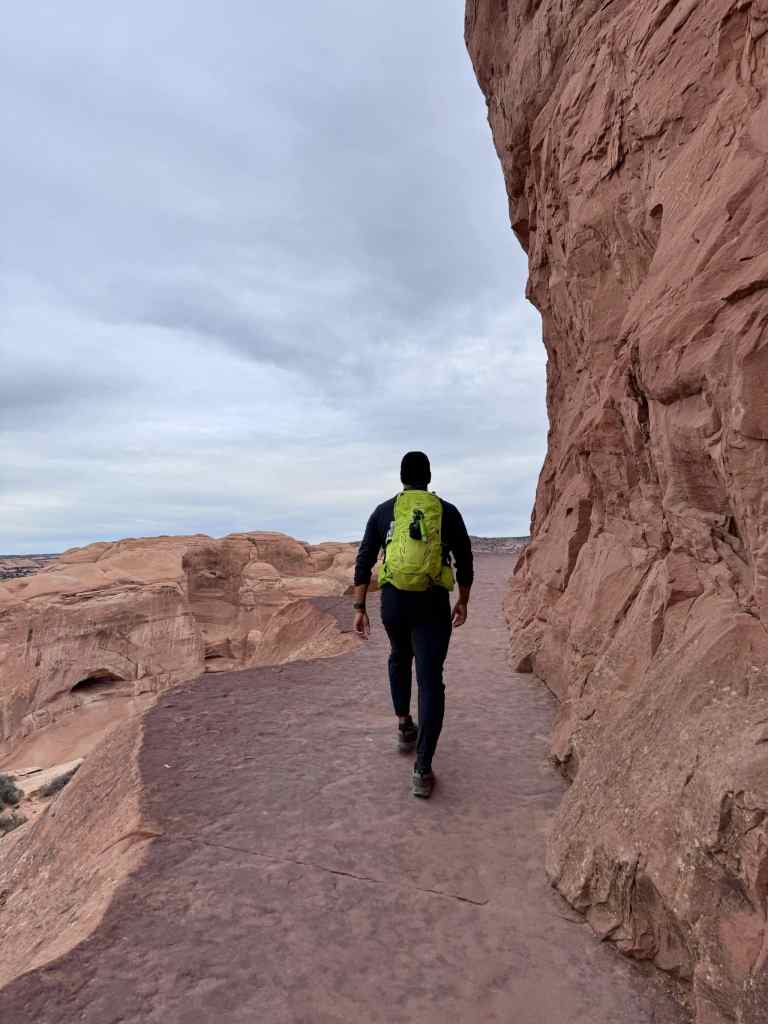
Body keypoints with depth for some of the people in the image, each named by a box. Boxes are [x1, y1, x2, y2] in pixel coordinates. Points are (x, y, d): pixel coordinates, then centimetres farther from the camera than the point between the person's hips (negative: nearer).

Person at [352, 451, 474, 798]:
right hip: (433, 604, -1)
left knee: (399, 657, 31)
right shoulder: (448, 511, 5)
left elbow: (364, 562, 1)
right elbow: (465, 561, 8)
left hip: (393, 600, 2)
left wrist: (359, 608, 4)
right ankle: (423, 769, -4)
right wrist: (463, 601, 21)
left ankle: (404, 726, 38)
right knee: (430, 681, 1)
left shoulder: (383, 511, 5)